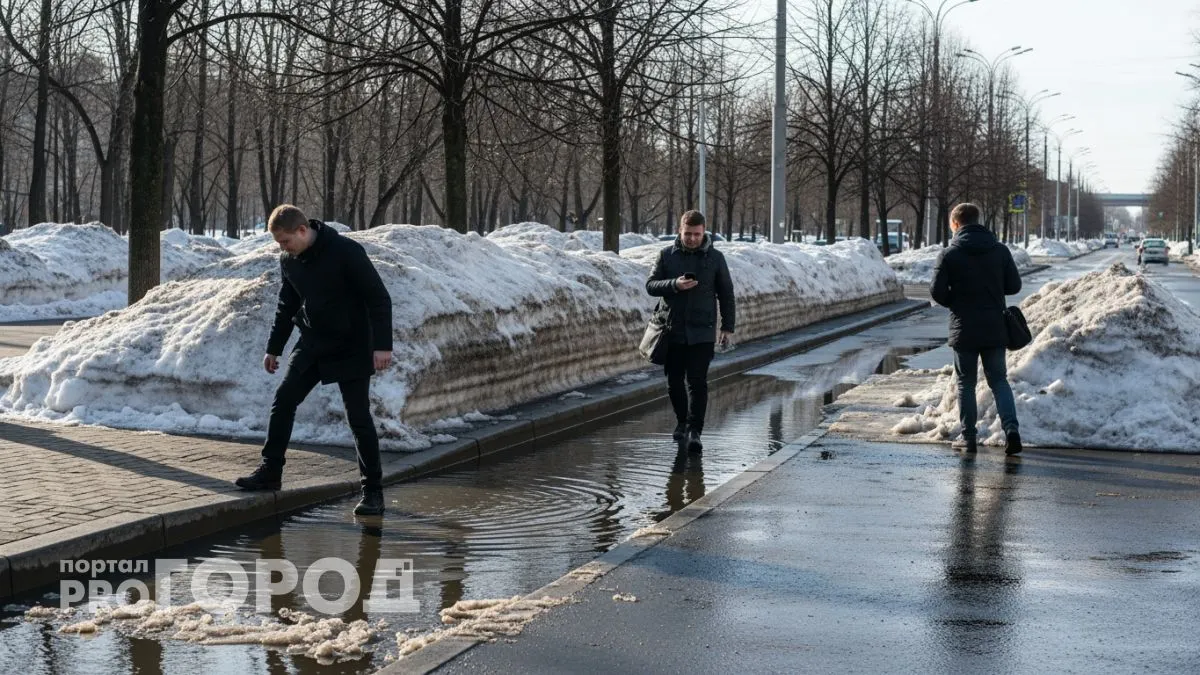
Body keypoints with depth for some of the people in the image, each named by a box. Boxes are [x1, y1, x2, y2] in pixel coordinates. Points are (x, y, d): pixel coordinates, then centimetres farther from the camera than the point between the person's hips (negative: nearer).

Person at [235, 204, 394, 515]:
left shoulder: (346, 251, -19)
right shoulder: (288, 261, 1)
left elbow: (379, 298, -17)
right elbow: (287, 306, 16)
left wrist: (382, 345, -23)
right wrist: (274, 348, 19)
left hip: (351, 348, -6)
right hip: (312, 345, 6)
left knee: (359, 418, -6)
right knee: (282, 402, -1)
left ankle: (373, 492, 2)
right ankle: (270, 472, 13)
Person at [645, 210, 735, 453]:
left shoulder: (715, 258, 3)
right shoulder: (666, 255, 4)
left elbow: (726, 294, 8)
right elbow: (650, 285, 1)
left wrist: (727, 327, 4)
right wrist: (674, 285, -18)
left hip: (702, 332, -2)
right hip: (673, 330, 2)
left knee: (697, 382, -9)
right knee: (675, 381, 10)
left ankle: (694, 431, -9)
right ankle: (682, 422, 29)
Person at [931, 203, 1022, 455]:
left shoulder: (949, 254, -8)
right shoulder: (1000, 250, 2)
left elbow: (937, 292, -10)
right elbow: (1014, 285, 4)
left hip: (964, 330, -2)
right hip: (995, 329, 3)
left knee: (966, 383, 9)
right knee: (999, 380, 11)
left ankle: (968, 437, 9)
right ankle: (1011, 428, -7)